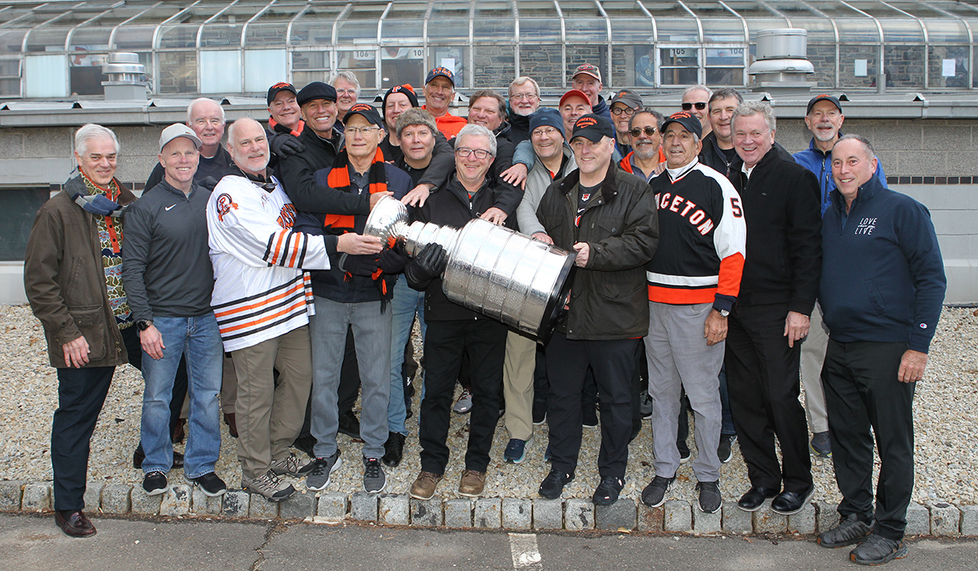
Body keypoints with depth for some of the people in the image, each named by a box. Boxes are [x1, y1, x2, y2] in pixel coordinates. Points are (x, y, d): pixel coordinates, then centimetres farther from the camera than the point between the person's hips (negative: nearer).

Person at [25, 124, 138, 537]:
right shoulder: (58, 212, -8)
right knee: (76, 417, 3)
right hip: (85, 336, -5)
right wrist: (66, 333, -13)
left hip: (130, 327, 5)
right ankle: (68, 506, 16)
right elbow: (39, 282, -9)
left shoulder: (128, 204, 8)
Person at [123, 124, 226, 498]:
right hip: (163, 318, -3)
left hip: (207, 317, 3)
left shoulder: (211, 200, 7)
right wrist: (144, 322, -14)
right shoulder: (146, 207, -5)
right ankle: (156, 465, 24)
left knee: (208, 395, 8)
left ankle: (201, 465, 21)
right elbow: (132, 269, -7)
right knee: (157, 397, 7)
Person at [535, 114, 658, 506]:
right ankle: (562, 465, 29)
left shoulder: (634, 191, -4)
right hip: (563, 312, 5)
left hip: (614, 315, -4)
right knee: (562, 393, 13)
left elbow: (643, 242, -15)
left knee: (615, 398, 7)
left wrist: (596, 253, -22)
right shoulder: (557, 193, 12)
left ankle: (612, 472, 23)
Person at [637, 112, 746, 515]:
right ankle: (664, 470, 22)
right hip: (654, 303, 5)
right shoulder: (651, 188, 13)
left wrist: (721, 311, -13)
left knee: (703, 395, 1)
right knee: (662, 391, 11)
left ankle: (708, 477, 15)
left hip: (698, 306, -5)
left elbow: (734, 253, -8)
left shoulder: (716, 187, -5)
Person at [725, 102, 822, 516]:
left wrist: (800, 307, -13)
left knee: (782, 397, -3)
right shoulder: (729, 181, 12)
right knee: (745, 398, 8)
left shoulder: (795, 178, -4)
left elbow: (808, 248, -8)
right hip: (735, 308, 5)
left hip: (776, 309, -5)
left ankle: (798, 481, 15)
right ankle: (763, 478, 22)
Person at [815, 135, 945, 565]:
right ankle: (856, 516, 27)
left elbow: (931, 279, -9)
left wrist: (918, 344, -13)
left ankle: (890, 533, 14)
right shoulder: (830, 217, 13)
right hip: (839, 348, 6)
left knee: (893, 441, 3)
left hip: (887, 348, -6)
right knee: (846, 436, 13)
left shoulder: (903, 210, -6)